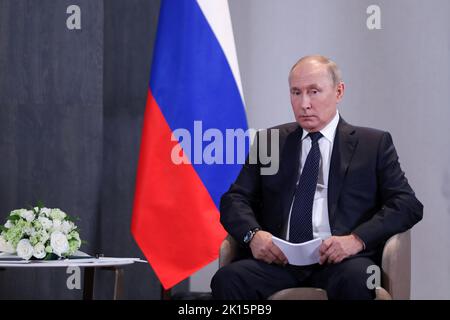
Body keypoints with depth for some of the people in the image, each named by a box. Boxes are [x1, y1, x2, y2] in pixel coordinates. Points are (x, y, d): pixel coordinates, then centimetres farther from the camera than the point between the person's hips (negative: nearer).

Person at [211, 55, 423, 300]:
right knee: (227, 279, -29)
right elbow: (235, 199, 14)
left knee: (356, 280, -37)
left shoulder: (374, 144, 12)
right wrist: (253, 234, -9)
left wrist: (357, 238, -14)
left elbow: (408, 204, 3)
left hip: (338, 260, -2)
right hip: (279, 259, 2)